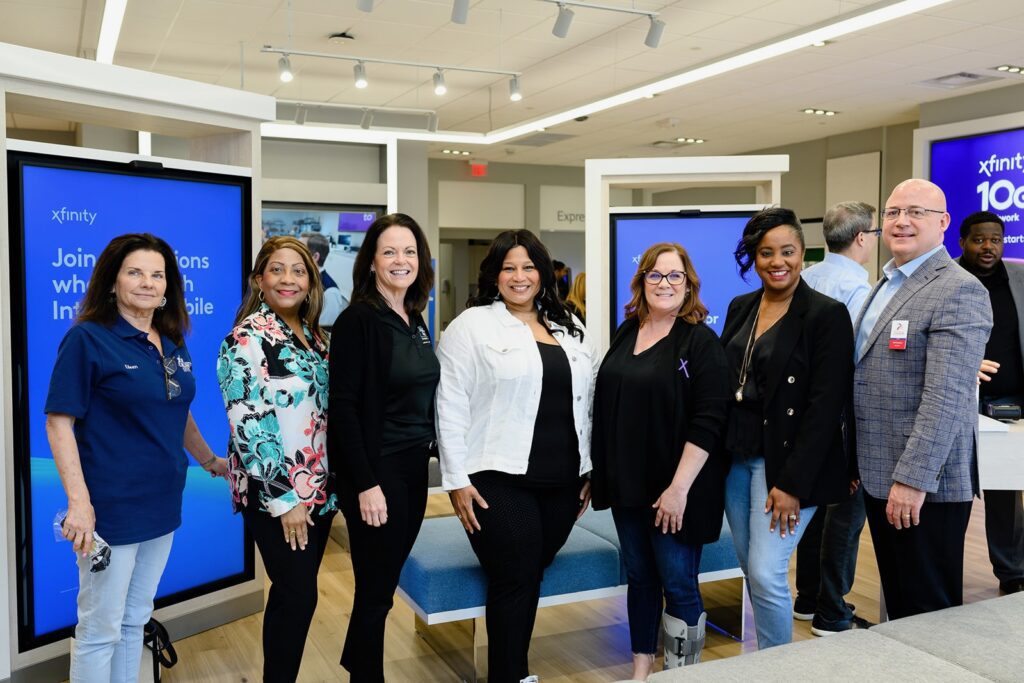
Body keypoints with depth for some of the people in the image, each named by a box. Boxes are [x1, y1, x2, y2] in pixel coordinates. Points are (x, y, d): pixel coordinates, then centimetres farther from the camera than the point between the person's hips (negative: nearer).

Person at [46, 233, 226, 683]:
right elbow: (59, 423, -14)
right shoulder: (87, 338, -11)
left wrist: (212, 463, 21)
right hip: (110, 509, -6)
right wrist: (79, 501, -21)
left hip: (162, 504, 6)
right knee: (101, 628, 5)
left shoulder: (172, 342, 8)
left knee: (136, 620, 18)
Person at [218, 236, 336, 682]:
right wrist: (285, 497, -18)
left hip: (320, 488, 7)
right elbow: (249, 424, -18)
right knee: (297, 595, -2)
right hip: (275, 494, -7)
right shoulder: (247, 337, -12)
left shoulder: (314, 334, 10)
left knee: (297, 593, 13)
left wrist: (331, 485, 12)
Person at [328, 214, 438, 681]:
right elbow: (343, 406, -18)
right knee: (376, 590, 4)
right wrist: (365, 483, -20)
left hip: (415, 467, 7)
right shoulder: (357, 321, -14)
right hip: (377, 471, -7)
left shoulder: (416, 320, 9)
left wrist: (432, 450, 12)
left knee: (385, 583, 18)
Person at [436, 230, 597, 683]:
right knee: (514, 582, 0)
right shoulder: (472, 325, -4)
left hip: (563, 482, 5)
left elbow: (584, 403, 15)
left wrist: (589, 469, 12)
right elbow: (450, 406, -8)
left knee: (530, 579, 15)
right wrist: (456, 479, -11)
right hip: (499, 480, -5)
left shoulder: (568, 330, 13)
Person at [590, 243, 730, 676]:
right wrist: (602, 473, 13)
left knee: (678, 585, 1)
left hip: (673, 489, -6)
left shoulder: (701, 341, -9)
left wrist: (679, 487, -20)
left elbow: (708, 422, -16)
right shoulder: (626, 334, 9)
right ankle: (641, 668, 30)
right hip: (627, 482, 6)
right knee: (639, 577, 16)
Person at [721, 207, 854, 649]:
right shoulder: (741, 308, 9)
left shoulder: (827, 315, -10)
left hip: (785, 462, -6)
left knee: (766, 574, -8)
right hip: (736, 458, 6)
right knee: (751, 571, 13)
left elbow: (826, 407, -14)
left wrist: (793, 484, -17)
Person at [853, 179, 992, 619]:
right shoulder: (887, 285, 15)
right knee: (899, 606, 18)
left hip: (924, 484, -8)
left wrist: (912, 479, -25)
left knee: (927, 614, 4)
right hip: (879, 477, 8)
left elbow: (946, 396, -22)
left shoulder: (959, 291, -14)